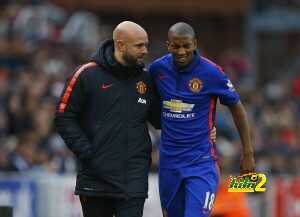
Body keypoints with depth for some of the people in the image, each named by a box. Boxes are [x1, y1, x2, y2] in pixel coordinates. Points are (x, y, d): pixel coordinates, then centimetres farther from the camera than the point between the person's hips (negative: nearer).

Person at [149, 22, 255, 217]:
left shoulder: (211, 73, -10)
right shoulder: (158, 68, 0)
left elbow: (237, 108, 1)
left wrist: (248, 153, 3)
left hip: (201, 161, -5)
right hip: (169, 160, 5)